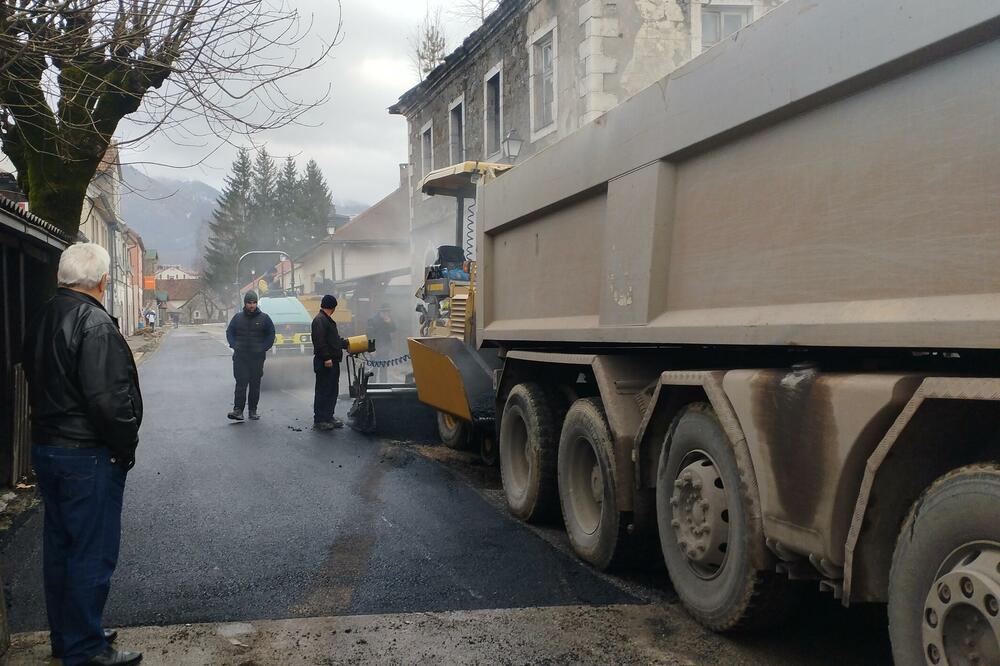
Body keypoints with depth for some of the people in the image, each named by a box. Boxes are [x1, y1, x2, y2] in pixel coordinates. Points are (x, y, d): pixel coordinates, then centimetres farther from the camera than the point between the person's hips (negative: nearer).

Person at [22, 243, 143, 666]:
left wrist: (51, 431, 17)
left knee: (59, 546, 18)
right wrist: (125, 447, -12)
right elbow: (109, 399, -25)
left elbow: (36, 382, 15)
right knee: (93, 552, 1)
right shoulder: (95, 324, -20)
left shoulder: (42, 320, 9)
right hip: (88, 456, -9)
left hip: (45, 448, 9)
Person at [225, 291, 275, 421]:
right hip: (240, 357, 0)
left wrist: (263, 348, -4)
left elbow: (271, 334, 8)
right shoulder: (238, 317, 8)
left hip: (257, 357, 0)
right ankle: (238, 410, -11)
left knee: (255, 384, 5)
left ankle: (253, 411, 12)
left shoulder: (264, 318, 4)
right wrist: (234, 346, -1)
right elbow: (229, 332, 14)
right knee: (241, 383, -9)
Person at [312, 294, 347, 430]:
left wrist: (346, 344, 36)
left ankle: (328, 417, 22)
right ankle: (319, 420, -2)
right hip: (325, 363, -10)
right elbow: (319, 341, -21)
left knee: (332, 390, 14)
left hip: (332, 362, 10)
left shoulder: (327, 320, 20)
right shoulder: (320, 320, -13)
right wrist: (326, 358, -24)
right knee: (323, 391, -6)